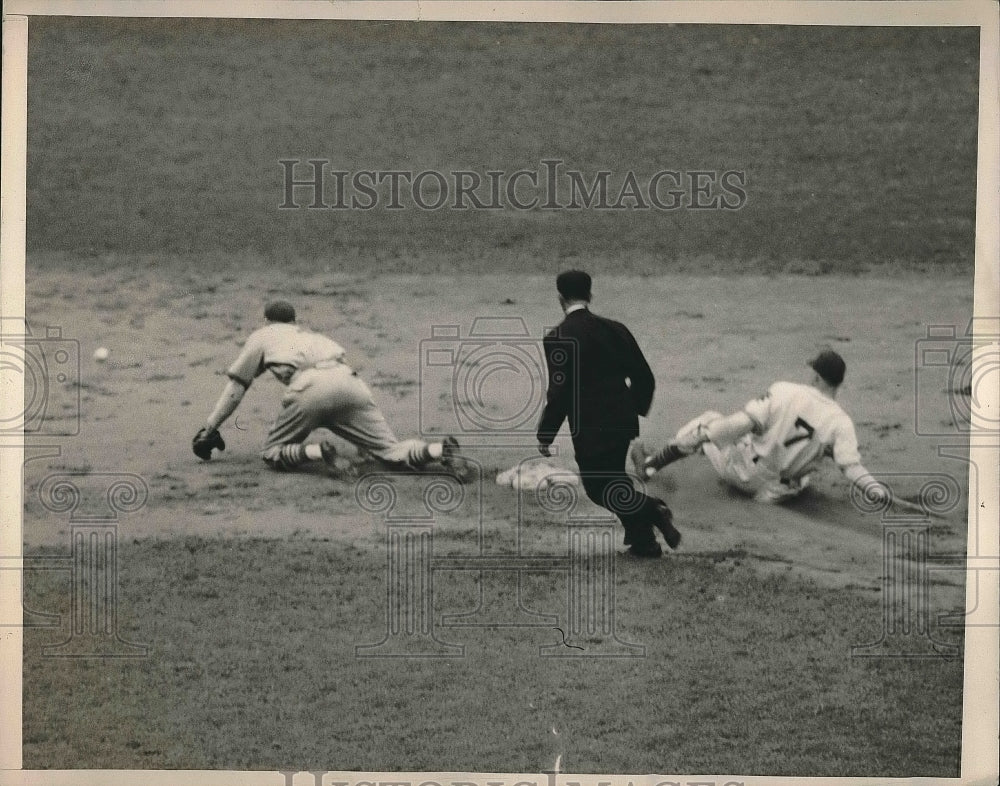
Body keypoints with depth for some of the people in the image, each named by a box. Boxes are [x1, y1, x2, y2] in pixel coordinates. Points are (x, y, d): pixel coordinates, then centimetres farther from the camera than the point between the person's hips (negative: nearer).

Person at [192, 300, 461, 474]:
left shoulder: (262, 336, 31)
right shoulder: (311, 335, 44)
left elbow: (234, 389, 27)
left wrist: (209, 430, 33)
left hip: (311, 386, -4)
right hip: (349, 381, 4)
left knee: (274, 455, 10)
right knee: (392, 452, 2)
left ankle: (316, 452, -20)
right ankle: (439, 450, -26)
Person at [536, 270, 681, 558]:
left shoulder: (558, 338, -13)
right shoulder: (614, 329, 4)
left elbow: (559, 391, -17)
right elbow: (644, 377, 9)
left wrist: (545, 434, -7)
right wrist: (635, 409, 26)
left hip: (590, 428, -7)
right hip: (623, 421, 7)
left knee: (598, 488, 7)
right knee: (613, 482, 23)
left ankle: (652, 509, -12)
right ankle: (643, 543, 20)